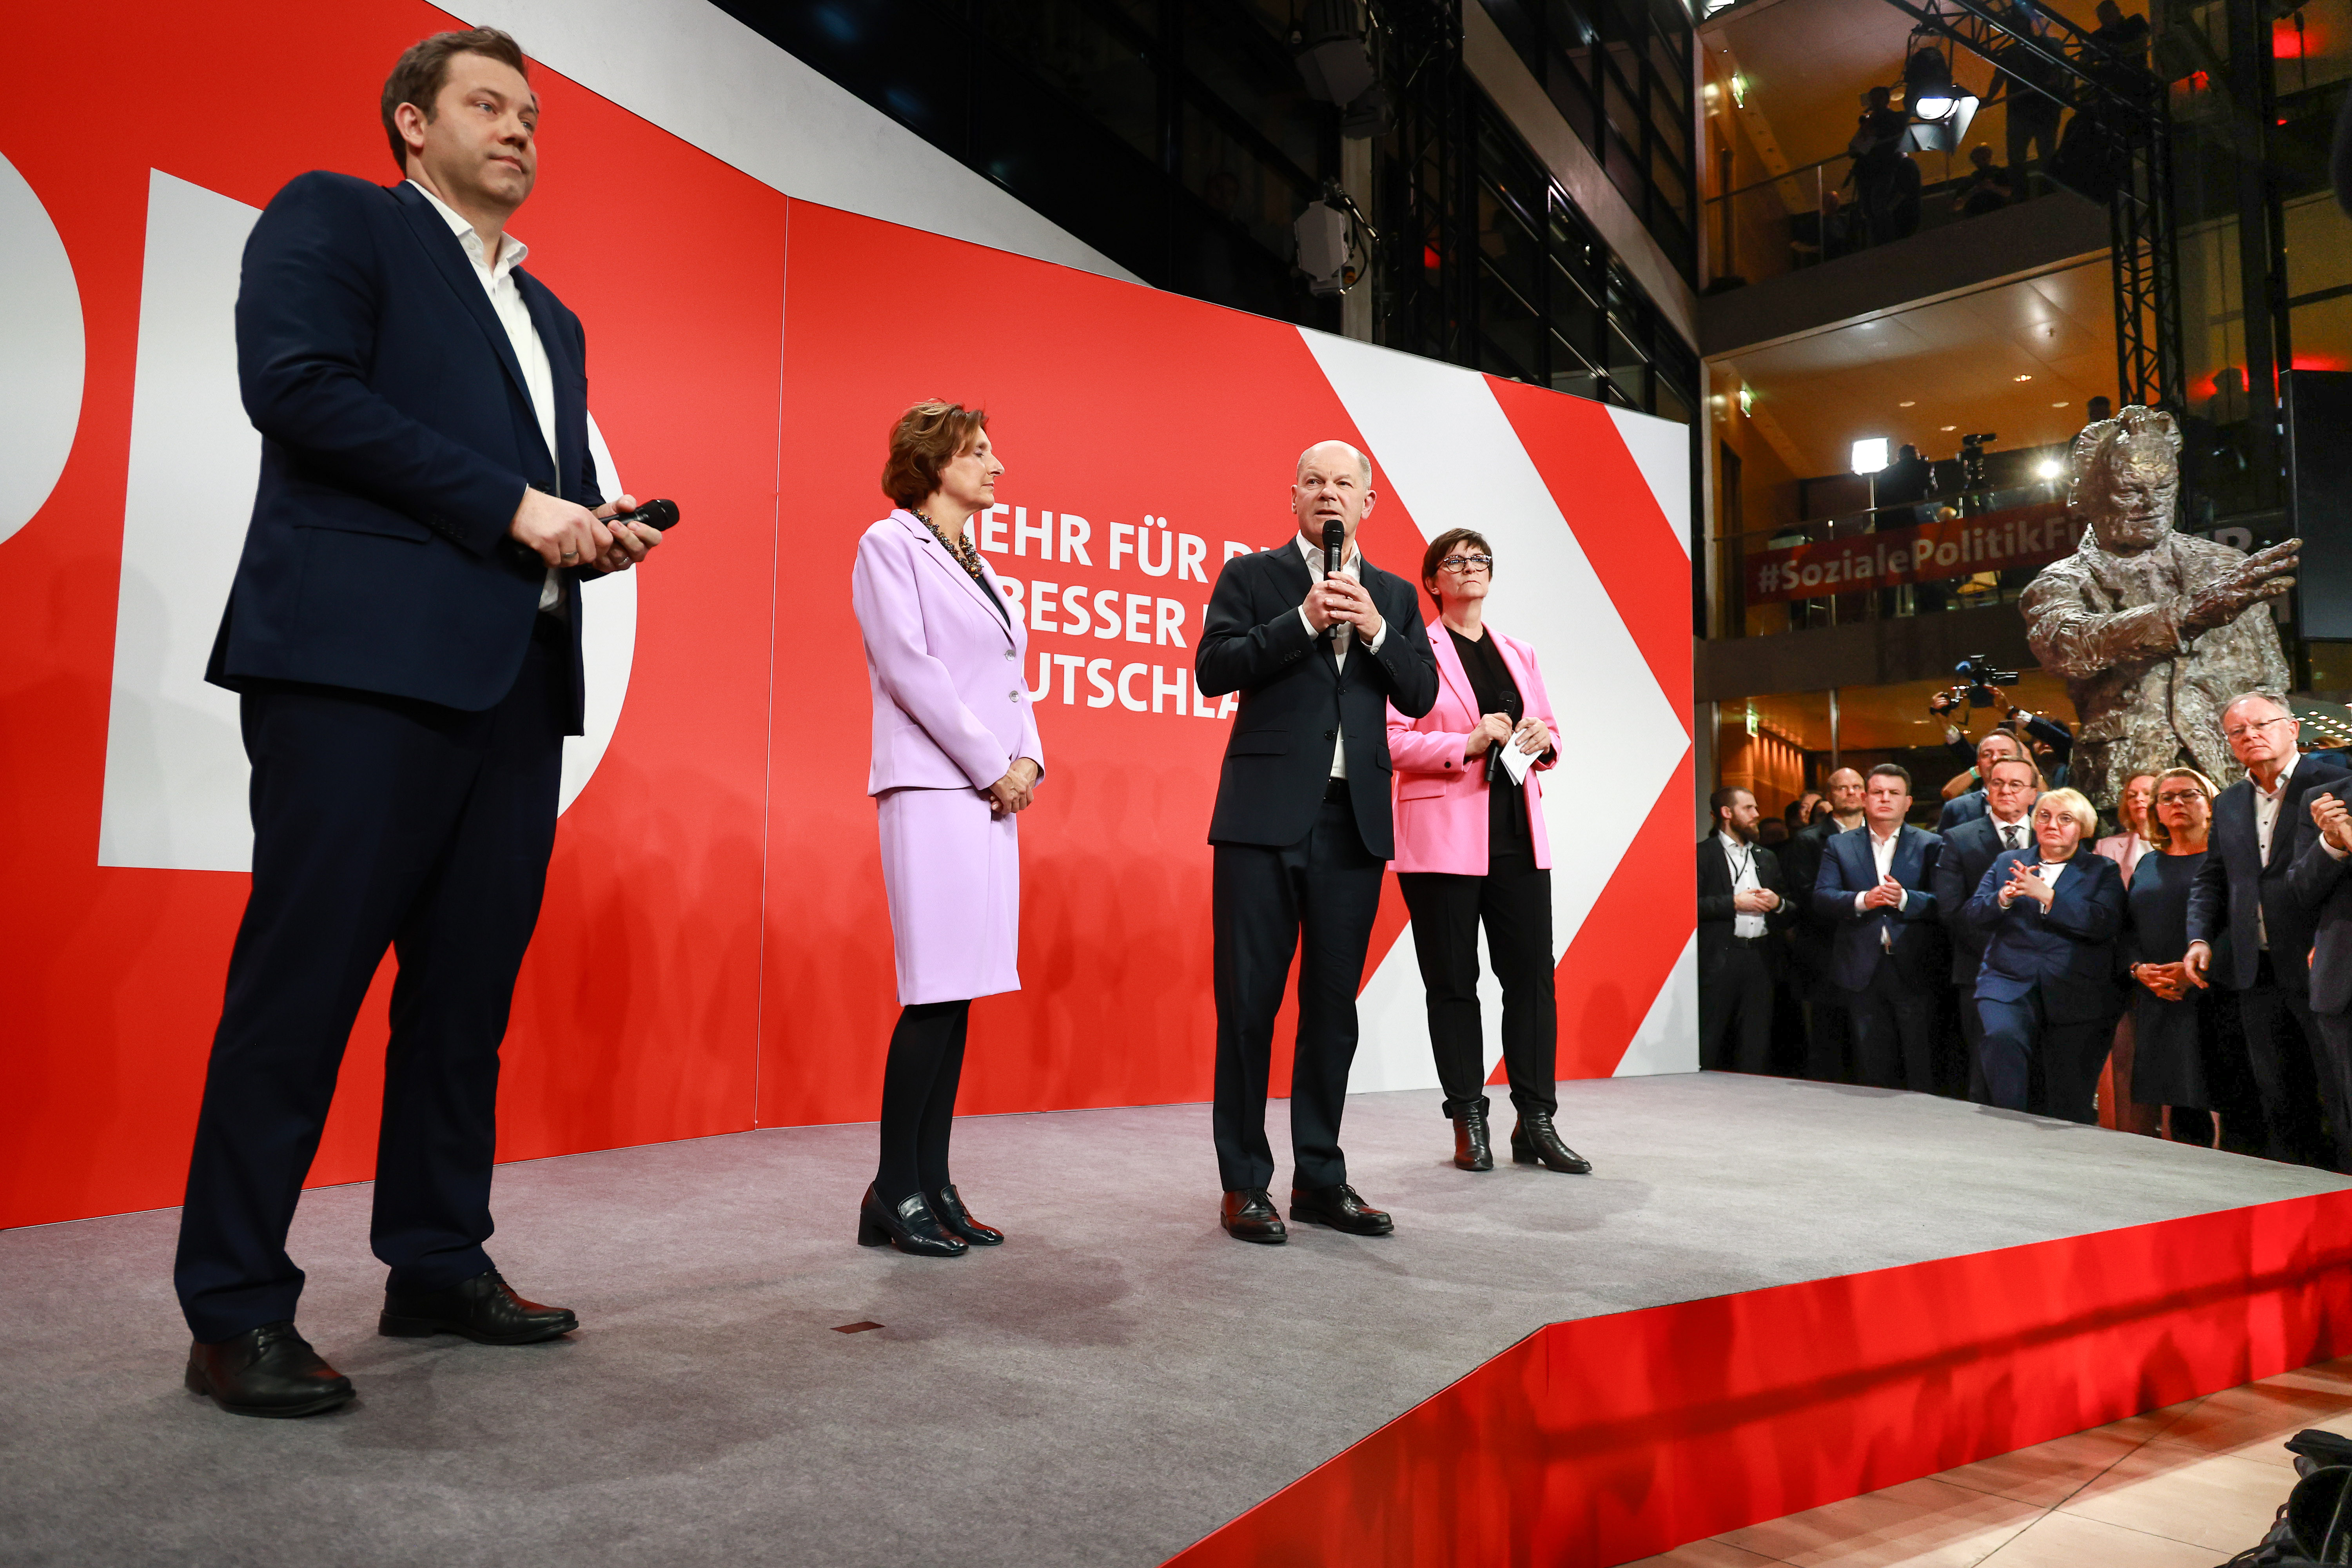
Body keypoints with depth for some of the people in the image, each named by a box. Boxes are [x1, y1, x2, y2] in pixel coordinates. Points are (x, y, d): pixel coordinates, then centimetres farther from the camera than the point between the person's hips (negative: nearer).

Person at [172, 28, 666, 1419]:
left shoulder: (552, 318, 28)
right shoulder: (333, 219, 8)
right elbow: (297, 383, -9)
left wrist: (598, 532, 6)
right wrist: (513, 505, -12)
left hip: (518, 679, 7)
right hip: (364, 658, -7)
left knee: (470, 987, 7)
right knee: (304, 978, -6)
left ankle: (440, 1265, 17)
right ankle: (237, 1311, 4)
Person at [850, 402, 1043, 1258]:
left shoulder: (975, 564, 23)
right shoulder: (890, 546, 0)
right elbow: (911, 669, -11)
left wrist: (1028, 759, 1)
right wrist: (994, 766, -11)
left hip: (990, 793, 8)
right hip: (932, 789, -8)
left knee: (958, 992, 6)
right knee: (937, 990, -11)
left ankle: (933, 1184, 11)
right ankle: (892, 1194, -1)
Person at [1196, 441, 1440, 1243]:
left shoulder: (1394, 596, 17)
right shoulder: (1250, 576, 7)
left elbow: (1421, 696, 7)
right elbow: (1213, 671, -6)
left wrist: (1374, 629, -7)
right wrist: (1303, 620, -13)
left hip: (1355, 820, 3)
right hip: (1266, 815, -3)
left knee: (1333, 1005, 9)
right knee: (1249, 1002, 0)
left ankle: (1320, 1179, 19)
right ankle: (1245, 1183, 10)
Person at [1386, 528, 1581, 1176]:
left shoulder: (1519, 654, 19)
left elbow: (1549, 732, 23)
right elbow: (1391, 739, -8)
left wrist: (1544, 741, 0)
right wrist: (1468, 743, -18)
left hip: (1518, 833, 5)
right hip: (1442, 836, -5)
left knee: (1532, 972, 1)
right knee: (1453, 982, 1)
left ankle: (1536, 1121, 9)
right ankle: (1468, 1123, 11)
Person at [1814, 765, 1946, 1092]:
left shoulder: (1930, 845, 7)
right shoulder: (1839, 846, 11)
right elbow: (1821, 898, -1)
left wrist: (1904, 899, -21)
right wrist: (1862, 900, -17)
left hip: (1914, 970, -1)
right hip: (1863, 971, 1)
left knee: (1922, 1070, 0)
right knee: (1873, 1069, 8)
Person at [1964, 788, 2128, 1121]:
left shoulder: (2103, 871, 10)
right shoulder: (2007, 862, 17)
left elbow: (2105, 924, -8)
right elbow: (1975, 914, 8)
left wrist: (2046, 895, -18)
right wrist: (2003, 899, -14)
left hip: (2075, 996, -1)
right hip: (2010, 985, 1)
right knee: (2002, 1038, -30)